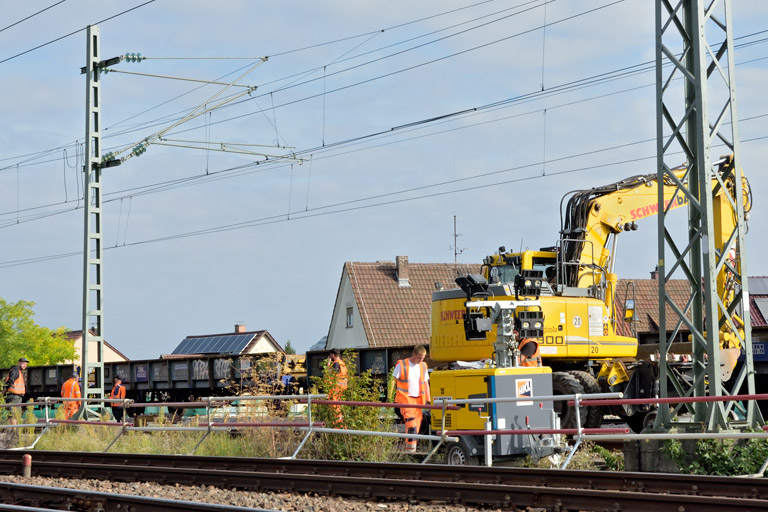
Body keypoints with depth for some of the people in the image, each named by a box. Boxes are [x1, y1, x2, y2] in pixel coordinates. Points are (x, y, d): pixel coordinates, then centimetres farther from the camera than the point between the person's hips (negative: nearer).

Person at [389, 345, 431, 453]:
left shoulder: (423, 366, 12)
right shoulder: (402, 365, -1)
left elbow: (426, 384, 18)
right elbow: (393, 381, 0)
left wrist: (428, 400, 13)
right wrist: (389, 398, -4)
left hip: (418, 399, 5)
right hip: (405, 398, -5)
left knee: (417, 423, 1)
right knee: (410, 420, -23)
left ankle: (408, 447, 9)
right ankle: (411, 444, -29)